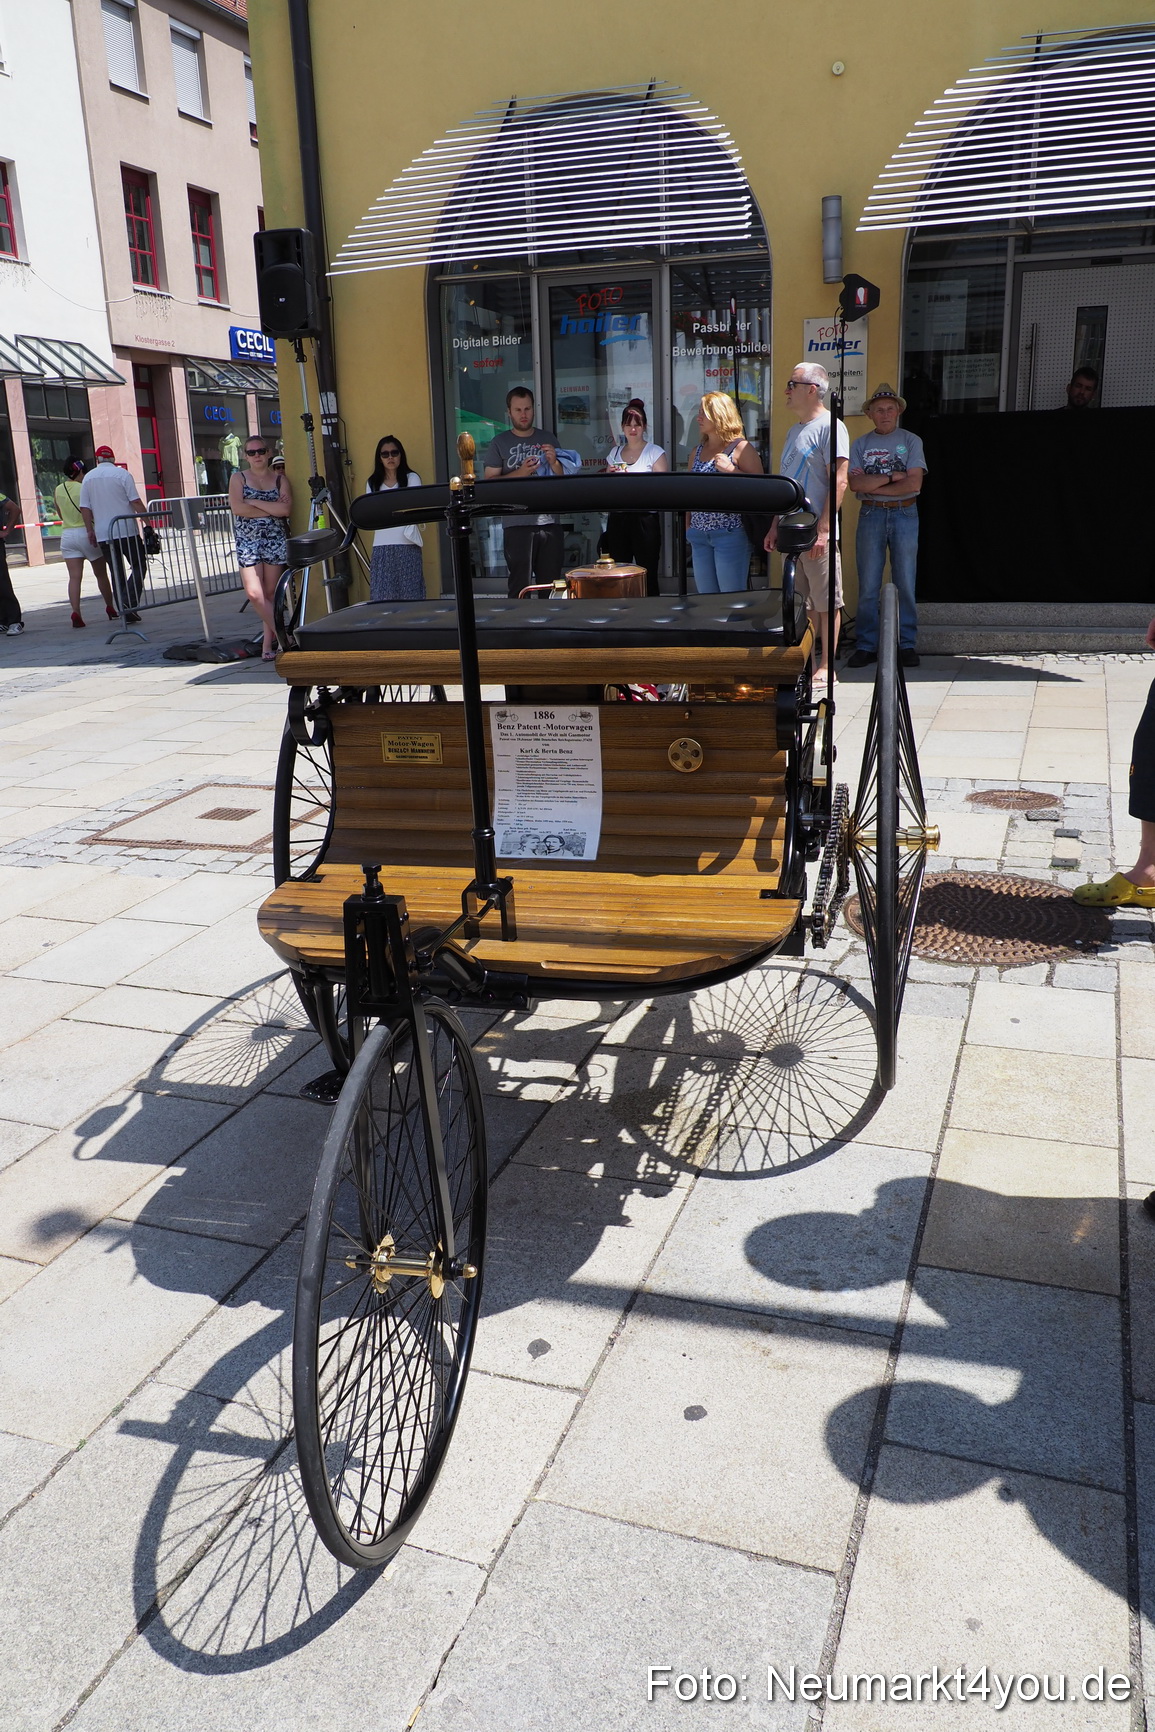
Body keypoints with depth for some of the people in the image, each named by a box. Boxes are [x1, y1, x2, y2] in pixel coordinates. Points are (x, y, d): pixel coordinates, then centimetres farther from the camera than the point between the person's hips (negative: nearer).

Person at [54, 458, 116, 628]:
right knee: (101, 574, 13)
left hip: (67, 535, 3)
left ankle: (75, 612, -18)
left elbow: (61, 515, 16)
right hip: (87, 534, -3)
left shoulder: (58, 491, 5)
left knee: (74, 577, -3)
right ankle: (110, 607, 26)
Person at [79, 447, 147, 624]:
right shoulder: (122, 474, -3)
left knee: (117, 573, 10)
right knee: (139, 566, 3)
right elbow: (136, 502, -9)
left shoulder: (88, 478, 9)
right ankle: (130, 604, -15)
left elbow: (84, 508, 6)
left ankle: (124, 610, 7)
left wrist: (90, 530, 11)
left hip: (103, 534, 4)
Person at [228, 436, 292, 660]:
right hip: (247, 541, 0)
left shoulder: (280, 479, 9)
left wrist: (254, 502, -9)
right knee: (255, 594, -14)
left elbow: (285, 509, -8)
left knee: (271, 594, 2)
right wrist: (272, 510, -6)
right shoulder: (238, 478, 7)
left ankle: (268, 643, 11)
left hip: (275, 540, 1)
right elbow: (237, 508, -9)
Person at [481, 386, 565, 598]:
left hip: (550, 523, 3)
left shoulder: (548, 439, 15)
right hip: (517, 524, -3)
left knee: (552, 585, 3)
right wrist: (520, 473, -14)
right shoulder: (499, 443, 6)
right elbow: (489, 482, -2)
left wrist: (554, 462, -5)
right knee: (520, 587, -7)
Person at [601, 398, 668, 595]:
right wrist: (610, 476, -2)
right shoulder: (615, 453, 16)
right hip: (617, 519, 4)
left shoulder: (655, 453, 2)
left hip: (645, 519, -4)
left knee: (647, 577, -6)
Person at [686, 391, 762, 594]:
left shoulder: (741, 448, -4)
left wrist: (731, 470, -18)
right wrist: (688, 527, 16)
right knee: (704, 596, 8)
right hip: (699, 532, 7)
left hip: (730, 532, -7)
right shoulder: (698, 450, 16)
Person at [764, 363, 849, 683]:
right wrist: (775, 526, 17)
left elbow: (838, 481, -15)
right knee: (802, 604, 11)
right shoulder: (794, 430, 19)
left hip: (816, 534, -8)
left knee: (826, 603, -2)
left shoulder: (830, 426, -8)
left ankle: (826, 666, 2)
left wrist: (823, 529, -21)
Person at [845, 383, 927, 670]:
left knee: (905, 584, 1)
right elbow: (855, 484, -6)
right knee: (868, 586, 0)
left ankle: (908, 645, 6)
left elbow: (914, 484, -7)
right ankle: (866, 646, 5)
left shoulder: (911, 441, 6)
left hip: (904, 514, -1)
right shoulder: (860, 444, 9)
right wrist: (892, 477, -9)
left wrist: (873, 485, -6)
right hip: (871, 515, 1)